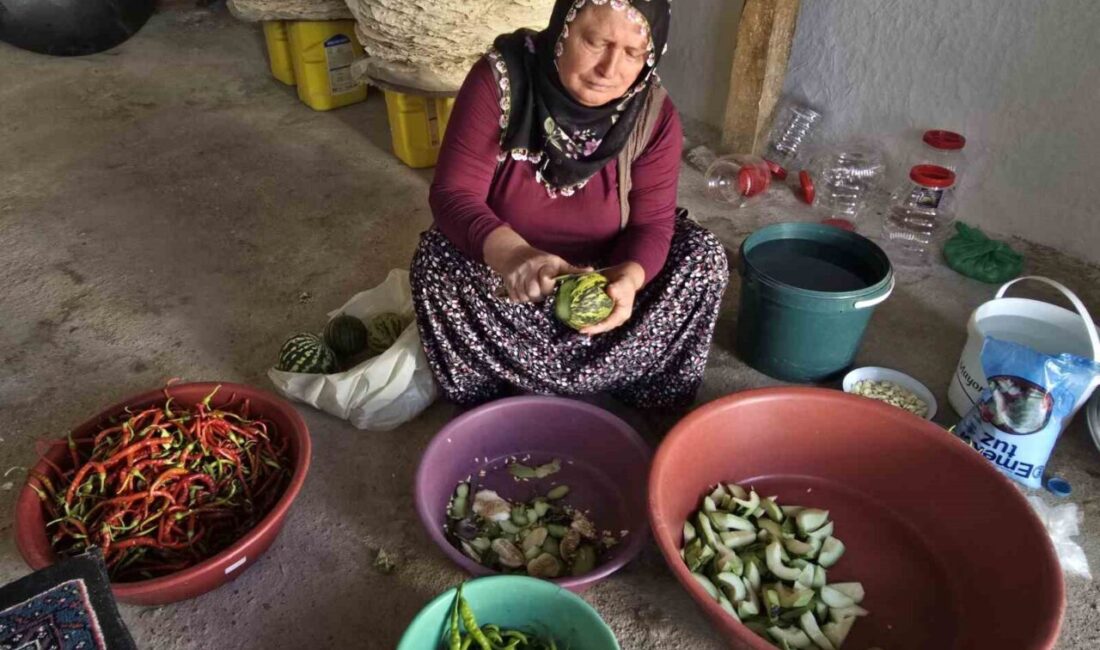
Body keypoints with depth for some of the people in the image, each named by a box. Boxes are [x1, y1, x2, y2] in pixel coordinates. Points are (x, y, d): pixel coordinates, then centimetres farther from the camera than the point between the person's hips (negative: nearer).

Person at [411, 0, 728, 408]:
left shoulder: (655, 115, -18)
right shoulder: (501, 79, -23)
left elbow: (652, 223, -16)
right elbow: (453, 195, -27)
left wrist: (627, 279, -41)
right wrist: (509, 253, -48)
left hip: (605, 273, 2)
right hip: (503, 272, -1)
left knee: (704, 256, -18)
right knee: (436, 260, -28)